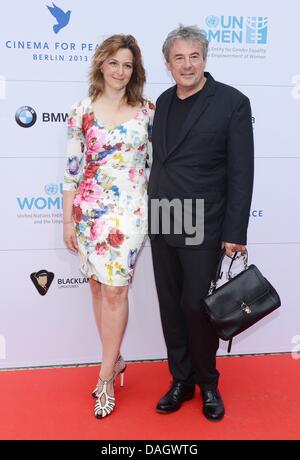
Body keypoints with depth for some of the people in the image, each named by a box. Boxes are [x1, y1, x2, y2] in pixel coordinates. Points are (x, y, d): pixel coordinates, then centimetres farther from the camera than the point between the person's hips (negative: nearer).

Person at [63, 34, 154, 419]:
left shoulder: (146, 110, 3)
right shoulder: (81, 112, 0)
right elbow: (71, 169, 2)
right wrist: (68, 219, 1)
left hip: (130, 209, -1)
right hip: (90, 208, 1)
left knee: (115, 289, -3)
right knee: (99, 286, 10)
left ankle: (106, 375, 10)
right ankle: (115, 361, 27)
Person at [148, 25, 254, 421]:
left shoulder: (232, 102, -7)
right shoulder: (164, 102, 9)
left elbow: (241, 173, -10)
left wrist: (235, 232, -13)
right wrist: (151, 213, 12)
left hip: (201, 227, -5)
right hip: (162, 224, 5)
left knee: (197, 307, 2)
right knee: (171, 307, 12)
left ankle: (207, 383, 26)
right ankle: (181, 381, 29)